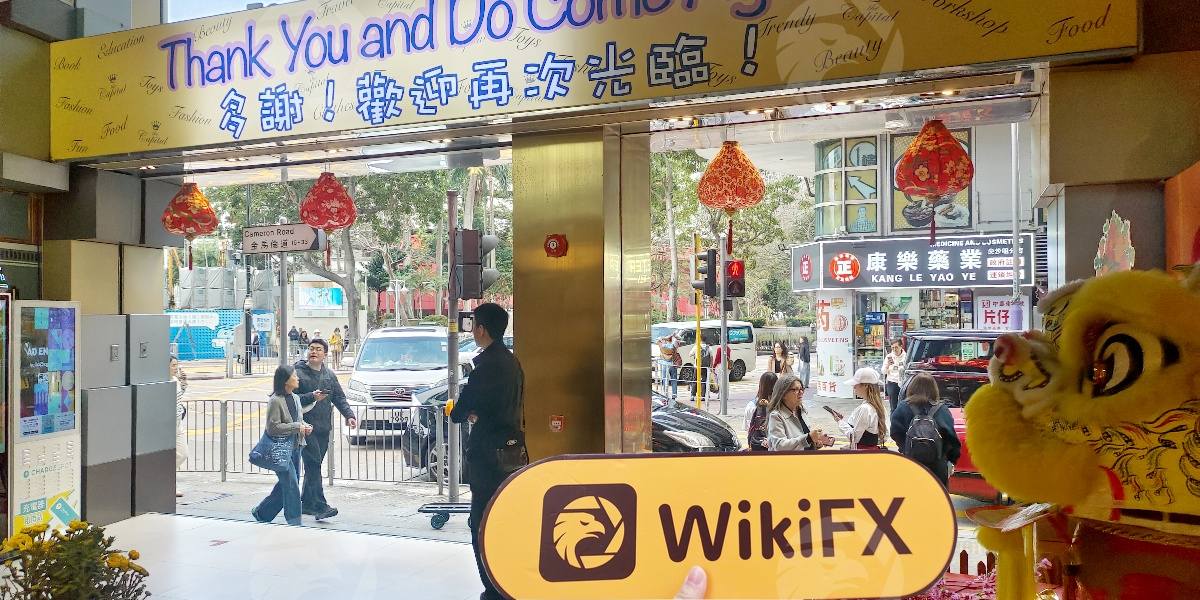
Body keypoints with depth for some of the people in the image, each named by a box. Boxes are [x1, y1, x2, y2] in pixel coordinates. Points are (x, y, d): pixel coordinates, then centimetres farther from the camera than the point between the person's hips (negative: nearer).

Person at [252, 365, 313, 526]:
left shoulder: (295, 398, 9)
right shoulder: (276, 401, -15)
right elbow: (273, 427, -18)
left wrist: (305, 426, 0)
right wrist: (297, 427, -19)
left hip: (295, 447, 8)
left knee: (286, 485, 15)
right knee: (291, 485, -7)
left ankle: (261, 513, 31)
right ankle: (294, 521, 3)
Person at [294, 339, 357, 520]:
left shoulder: (330, 375, 14)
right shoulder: (298, 372, -3)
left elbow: (339, 398, 13)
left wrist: (349, 415, -1)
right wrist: (311, 397, -22)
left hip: (324, 428, 6)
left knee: (314, 467, 13)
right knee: (313, 465, -11)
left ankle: (306, 503, 24)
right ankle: (320, 506, -14)